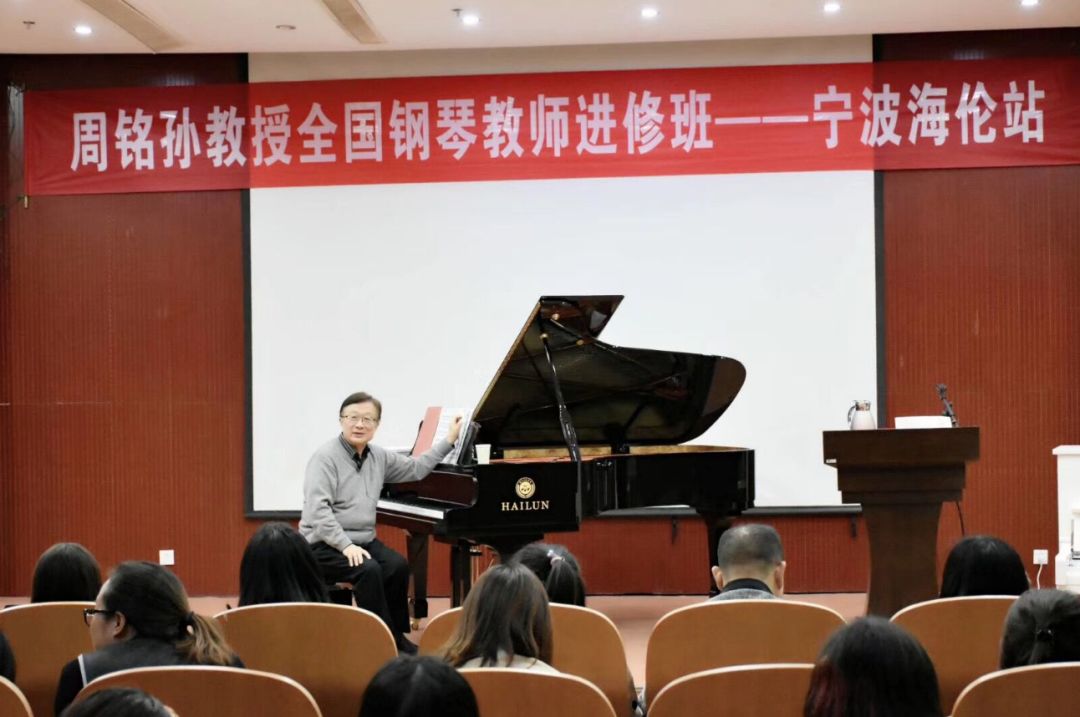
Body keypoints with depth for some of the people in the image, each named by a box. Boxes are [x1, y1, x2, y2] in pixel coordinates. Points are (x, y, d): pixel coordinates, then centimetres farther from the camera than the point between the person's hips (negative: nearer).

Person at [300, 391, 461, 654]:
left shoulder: (379, 457, 9)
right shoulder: (326, 457, -13)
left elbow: (416, 468, 24)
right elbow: (317, 509, -21)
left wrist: (449, 440, 21)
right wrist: (346, 546, -27)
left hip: (363, 540, 6)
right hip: (325, 544, -6)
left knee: (398, 567, -21)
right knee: (368, 570, -31)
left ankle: (396, 636, -9)